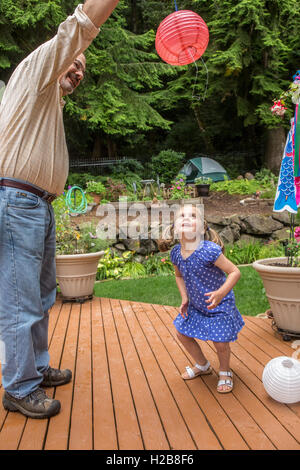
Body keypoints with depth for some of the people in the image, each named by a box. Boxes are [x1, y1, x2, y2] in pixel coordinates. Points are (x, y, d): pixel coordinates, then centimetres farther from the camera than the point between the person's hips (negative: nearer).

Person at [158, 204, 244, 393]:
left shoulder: (210, 251, -31)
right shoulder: (176, 253, -11)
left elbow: (235, 272, -25)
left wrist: (220, 293, -37)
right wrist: (184, 298, 1)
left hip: (219, 305, -6)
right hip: (196, 305, 6)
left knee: (220, 342, -1)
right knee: (183, 334, 14)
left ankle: (225, 372, 35)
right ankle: (203, 366, 42)